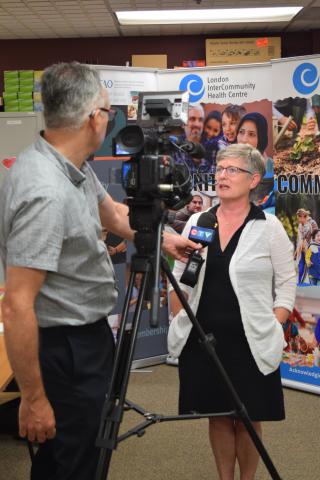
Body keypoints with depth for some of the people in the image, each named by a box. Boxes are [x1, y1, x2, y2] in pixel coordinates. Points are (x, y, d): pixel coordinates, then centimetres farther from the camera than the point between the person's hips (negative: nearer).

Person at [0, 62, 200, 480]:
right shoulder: (45, 192, -30)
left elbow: (113, 214, 22)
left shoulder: (74, 166, 1)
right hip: (66, 351, -9)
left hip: (87, 335, 9)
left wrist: (162, 238, 30)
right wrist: (34, 398, -23)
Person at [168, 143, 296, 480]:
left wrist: (272, 331, -7)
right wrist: (178, 325, 5)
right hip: (202, 339, 3)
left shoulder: (269, 227, -4)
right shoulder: (196, 221, 5)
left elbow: (286, 285, -1)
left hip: (250, 343, -3)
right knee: (218, 415, 13)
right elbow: (177, 278, 10)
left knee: (248, 418, 7)